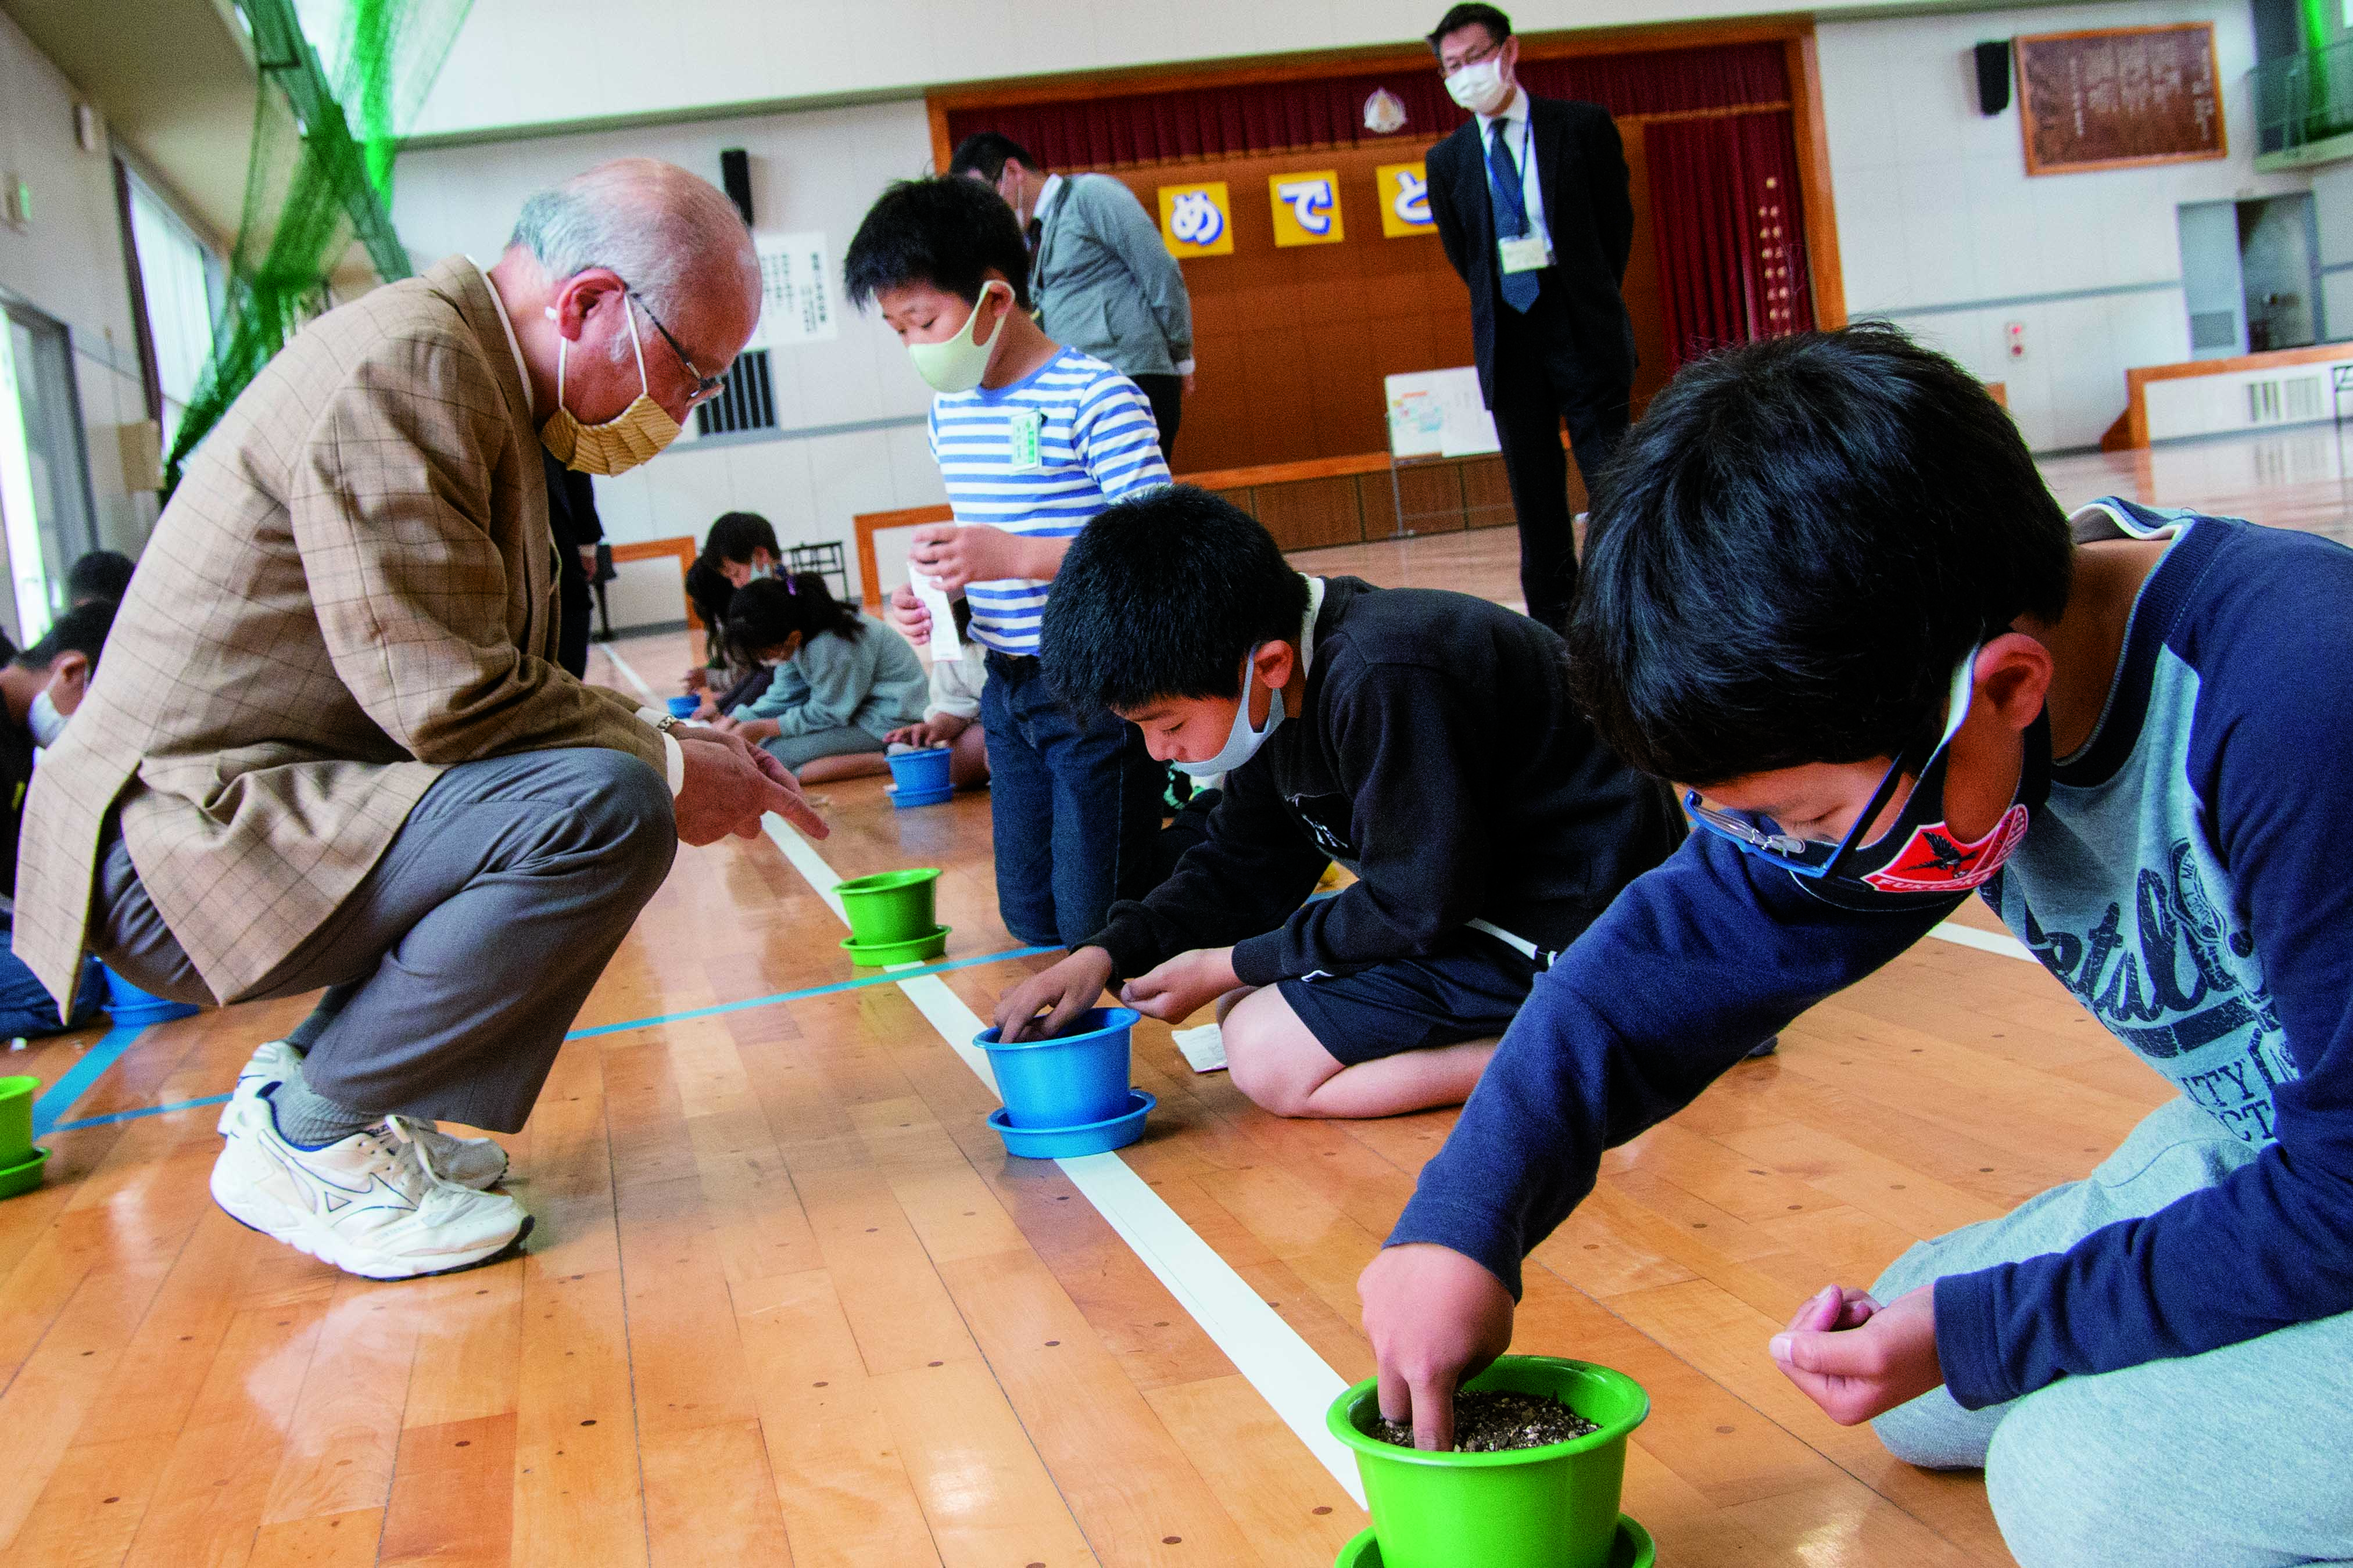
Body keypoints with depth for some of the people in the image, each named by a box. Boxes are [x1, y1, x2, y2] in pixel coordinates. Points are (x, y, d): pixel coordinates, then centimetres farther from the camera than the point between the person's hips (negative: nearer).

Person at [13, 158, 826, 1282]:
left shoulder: (479, 377, 15)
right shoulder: (403, 360, -17)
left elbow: (489, 678, 20)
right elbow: (449, 697, -23)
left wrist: (662, 738, 8)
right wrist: (666, 766, -10)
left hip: (230, 807, 11)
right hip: (189, 838, -11)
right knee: (605, 809, -25)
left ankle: (309, 1082, 13)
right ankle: (308, 1137, -9)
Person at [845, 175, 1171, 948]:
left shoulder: (1094, 396, -15)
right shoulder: (950, 409, 9)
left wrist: (1015, 557, -28)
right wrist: (930, 594, -1)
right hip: (1009, 685, 8)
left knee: (1094, 926, -3)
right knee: (1031, 919, 13)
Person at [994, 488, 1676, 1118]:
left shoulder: (1384, 681, -30)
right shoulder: (1275, 692, 0)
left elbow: (1417, 909, -24)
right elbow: (1242, 869, 11)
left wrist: (1226, 967, -13)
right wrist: (1105, 953, -4)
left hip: (1570, 922, -10)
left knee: (1266, 1054, -13)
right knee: (1253, 1005, 13)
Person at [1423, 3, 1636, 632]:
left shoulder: (1585, 126, 0)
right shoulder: (1448, 160, 7)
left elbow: (1616, 222, 6)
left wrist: (1589, 302, 8)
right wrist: (1500, 313, 11)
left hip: (1584, 335, -3)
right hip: (1508, 344, 3)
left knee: (1614, 488, -6)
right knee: (1537, 506, 6)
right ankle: (1554, 632, 13)